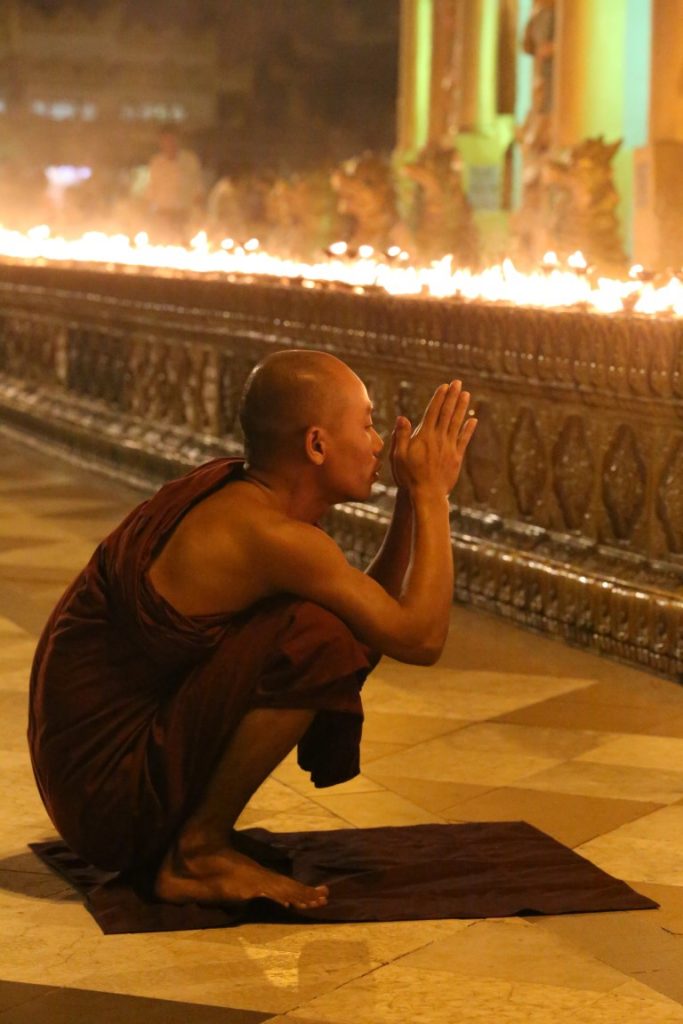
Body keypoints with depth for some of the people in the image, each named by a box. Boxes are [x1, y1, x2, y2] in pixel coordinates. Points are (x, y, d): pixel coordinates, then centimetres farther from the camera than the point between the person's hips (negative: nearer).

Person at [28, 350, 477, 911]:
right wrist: (431, 493, -10)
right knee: (320, 637, -24)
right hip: (108, 796, -10)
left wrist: (413, 496, 9)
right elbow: (420, 637, -19)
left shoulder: (234, 494, 8)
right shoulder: (269, 536, -22)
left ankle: (198, 830, 13)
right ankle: (198, 854, -11)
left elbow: (379, 608, 17)